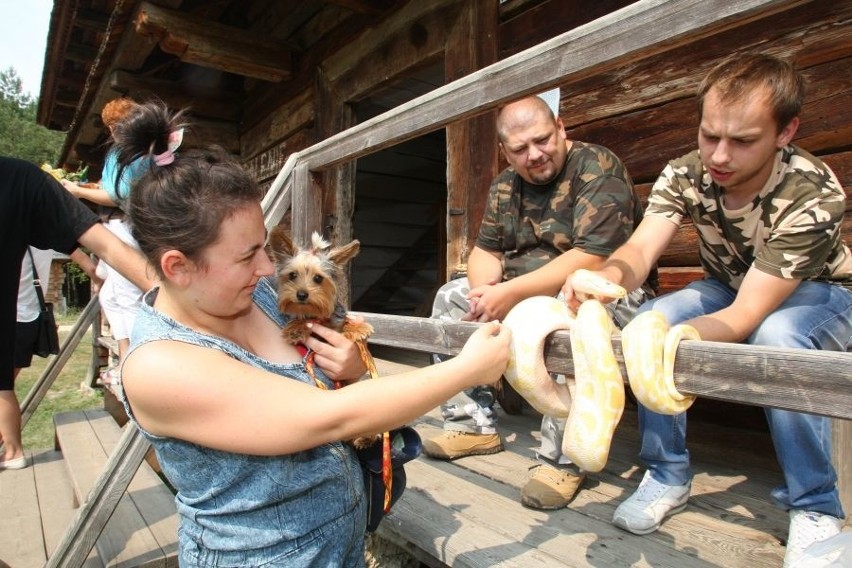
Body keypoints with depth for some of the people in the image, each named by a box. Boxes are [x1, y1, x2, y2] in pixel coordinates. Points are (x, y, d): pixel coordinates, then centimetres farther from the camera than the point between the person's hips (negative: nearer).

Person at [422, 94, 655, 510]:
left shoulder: (597, 168, -15)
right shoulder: (505, 186, 7)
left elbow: (594, 258, -26)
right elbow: (486, 249, 8)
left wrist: (512, 292, -30)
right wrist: (484, 290, -16)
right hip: (522, 289, 8)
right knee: (450, 298, 0)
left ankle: (562, 460, -25)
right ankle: (474, 425, 2)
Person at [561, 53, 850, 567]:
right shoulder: (685, 175, -20)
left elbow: (745, 318, -38)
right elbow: (641, 248, -33)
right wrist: (607, 277, -57)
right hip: (732, 288, 4)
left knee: (776, 337, -38)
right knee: (648, 318, -26)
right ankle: (668, 475, -10)